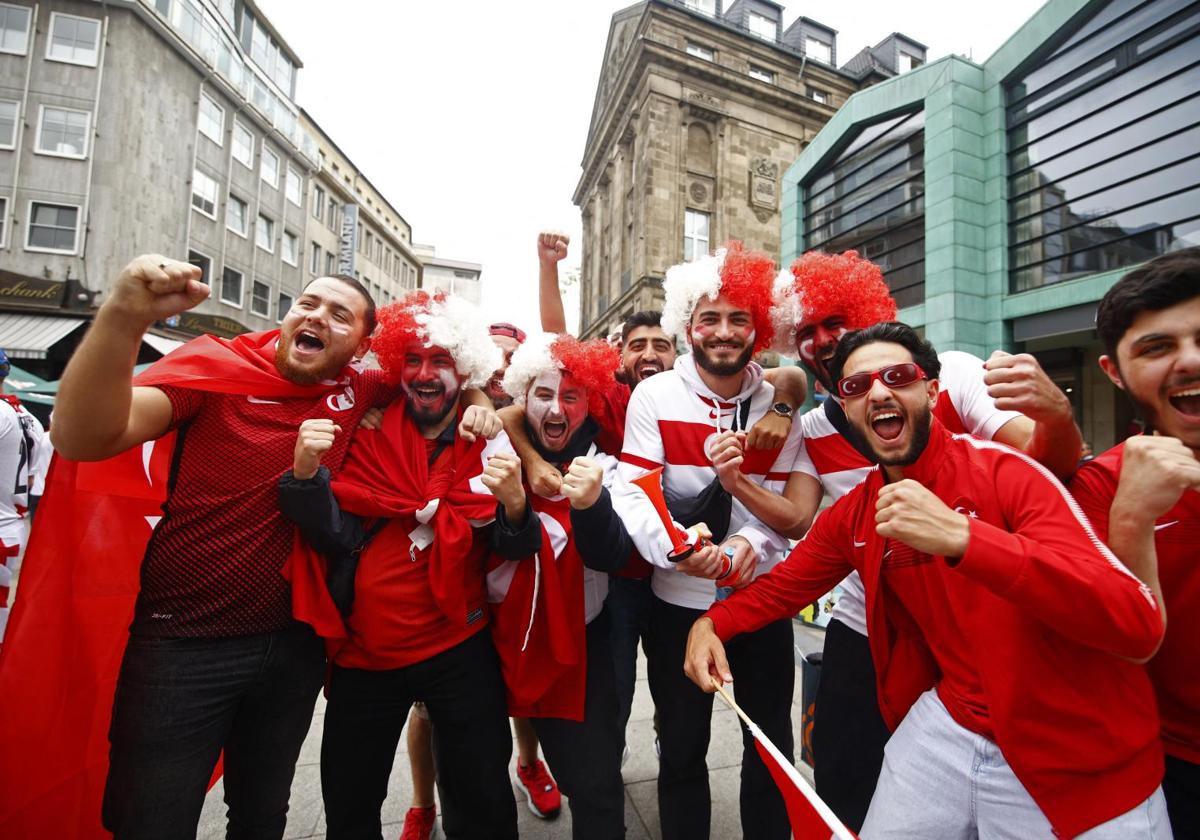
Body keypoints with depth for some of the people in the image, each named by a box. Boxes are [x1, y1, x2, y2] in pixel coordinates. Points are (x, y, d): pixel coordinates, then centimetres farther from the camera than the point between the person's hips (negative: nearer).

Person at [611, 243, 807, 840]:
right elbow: (633, 493, -13)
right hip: (678, 600, -2)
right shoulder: (654, 395, -7)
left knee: (771, 742, 20)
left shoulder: (778, 402, 0)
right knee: (682, 747, 17)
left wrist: (752, 541, -23)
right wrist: (673, 542, -31)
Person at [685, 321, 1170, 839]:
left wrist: (961, 537, -41)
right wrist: (712, 623, -10)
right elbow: (784, 584, 7)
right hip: (947, 727, 4)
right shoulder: (852, 515, -4)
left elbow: (1139, 622, -28)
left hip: (1076, 756, -3)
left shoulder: (1007, 473, -19)